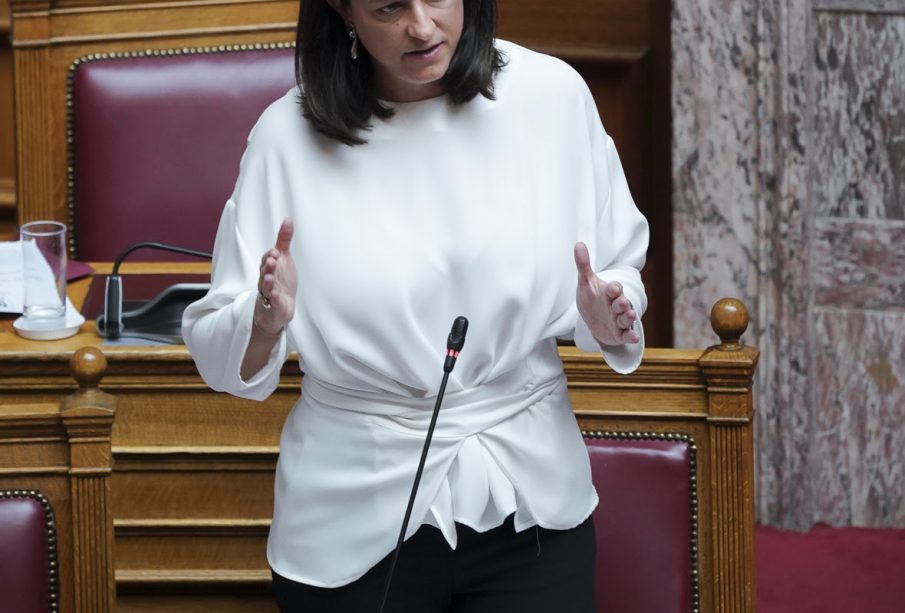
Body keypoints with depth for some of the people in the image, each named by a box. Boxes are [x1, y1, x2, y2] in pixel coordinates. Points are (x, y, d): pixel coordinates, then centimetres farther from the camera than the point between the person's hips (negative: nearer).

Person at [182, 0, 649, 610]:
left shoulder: (553, 93, -5)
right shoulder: (288, 135, -9)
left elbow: (622, 266, 7)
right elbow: (220, 357, -6)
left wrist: (608, 322, -15)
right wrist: (264, 322, -27)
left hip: (529, 504, 1)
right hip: (355, 523, -1)